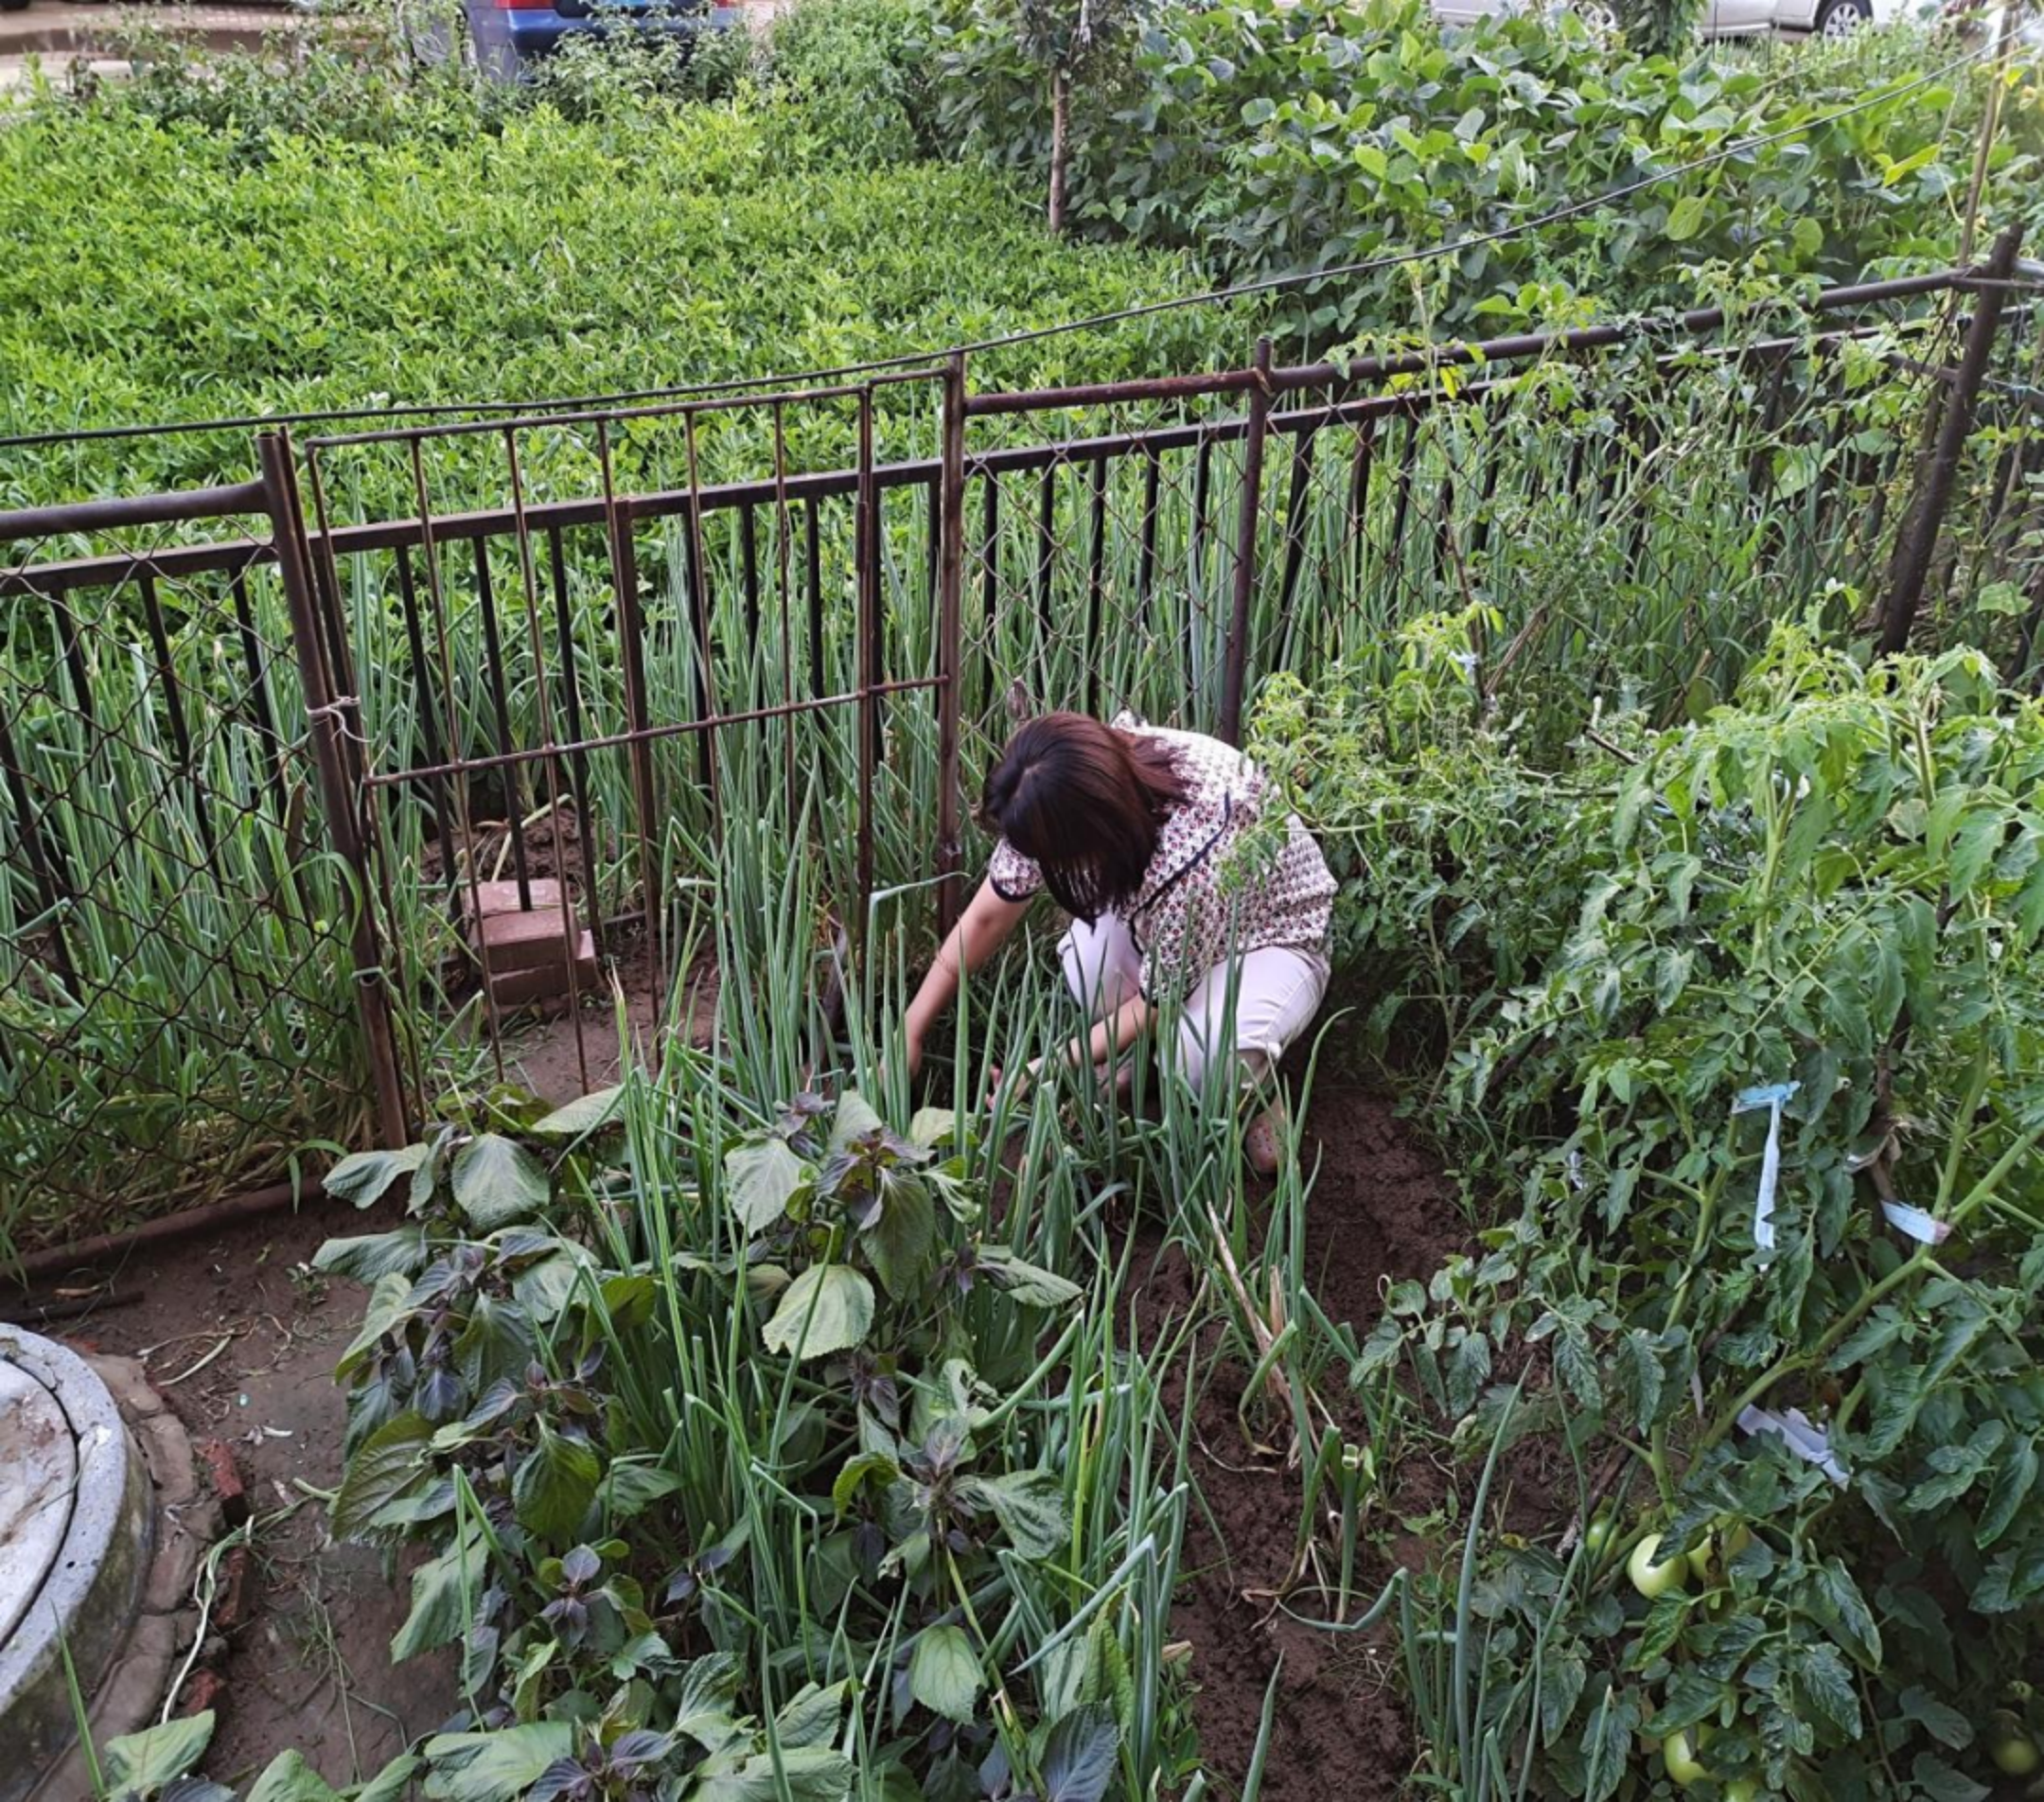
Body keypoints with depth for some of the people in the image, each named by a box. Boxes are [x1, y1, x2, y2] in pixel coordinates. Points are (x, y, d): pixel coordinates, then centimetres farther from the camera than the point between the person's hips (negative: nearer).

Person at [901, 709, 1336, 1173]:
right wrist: (911, 1031, -13)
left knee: (1209, 1058, -35)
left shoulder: (1198, 850, -42)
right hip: (1154, 912, 5)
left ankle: (1250, 1092, 0)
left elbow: (1158, 1002, -27)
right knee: (1088, 959, -29)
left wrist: (1050, 1069, -21)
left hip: (1270, 936, -5)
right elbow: (987, 916, -13)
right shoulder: (1067, 804, -26)